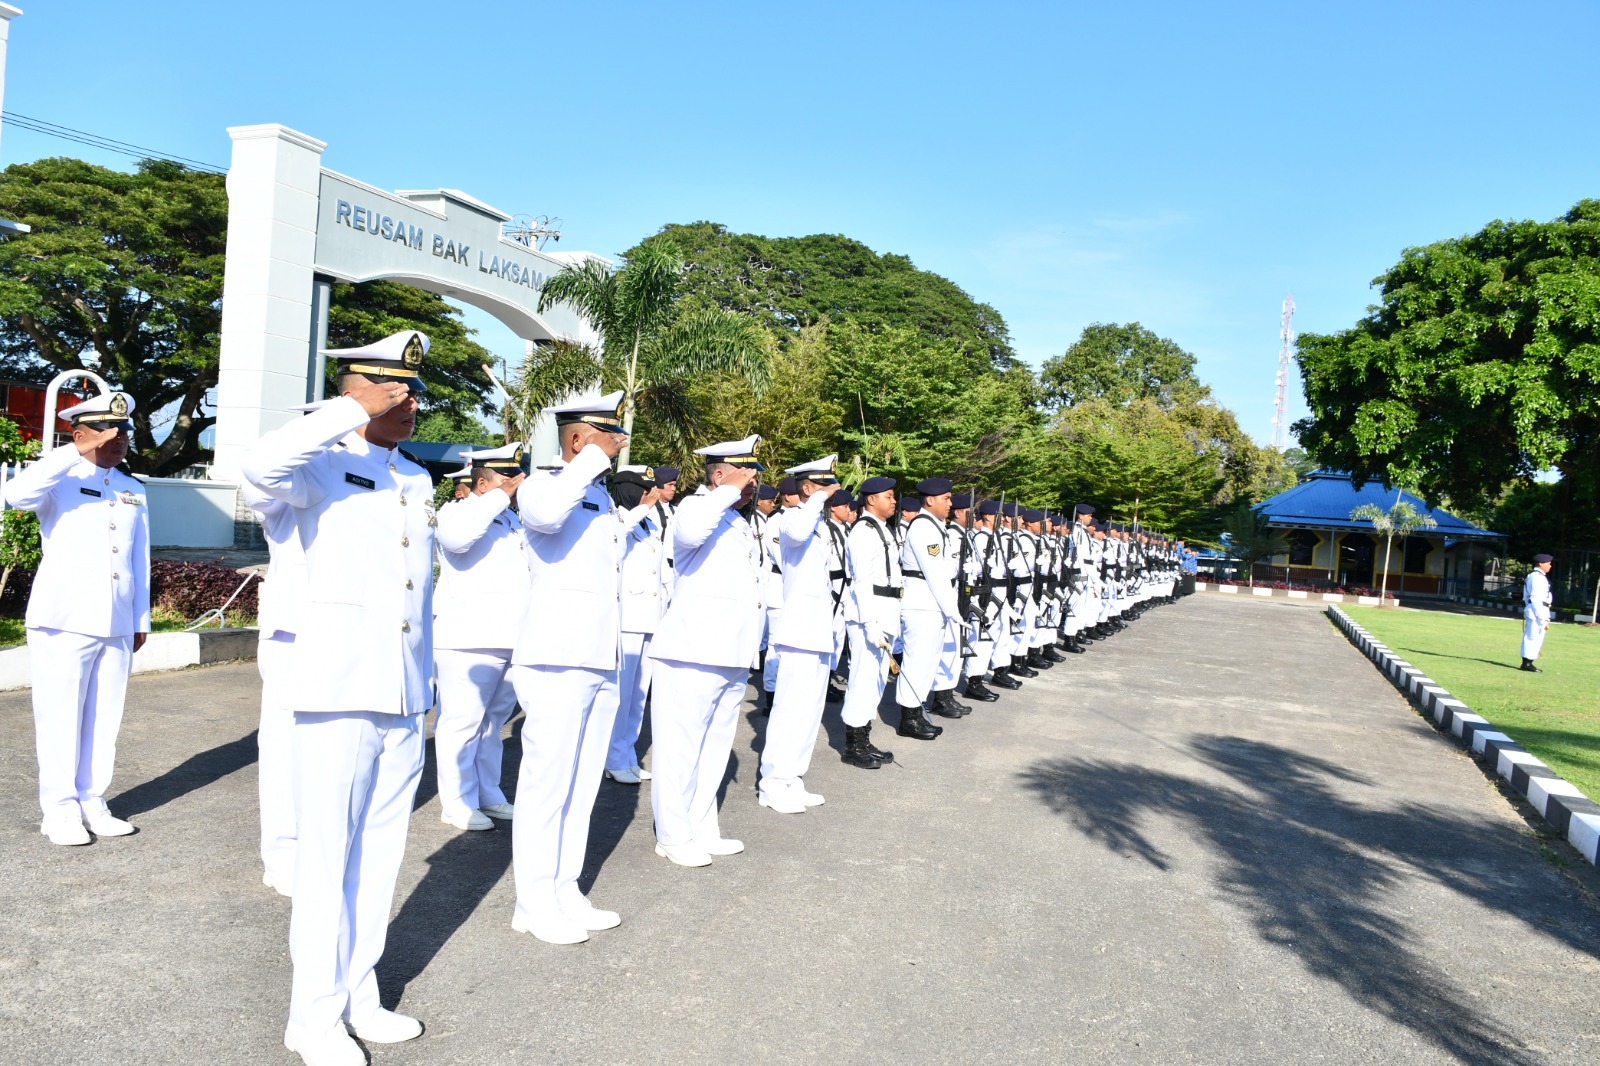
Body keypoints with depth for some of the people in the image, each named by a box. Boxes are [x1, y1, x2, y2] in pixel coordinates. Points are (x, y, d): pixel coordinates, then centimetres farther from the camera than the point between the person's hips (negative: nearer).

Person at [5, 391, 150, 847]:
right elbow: (17, 493, -24)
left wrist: (141, 620, 14)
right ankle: (58, 810, 11)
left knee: (104, 719, 7)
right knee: (60, 717, 1)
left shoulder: (133, 492, 14)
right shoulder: (60, 480, 0)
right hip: (63, 621, -4)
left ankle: (91, 803, 18)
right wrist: (78, 452, -24)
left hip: (116, 626, 4)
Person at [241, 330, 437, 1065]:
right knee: (328, 854, 1)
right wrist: (357, 411, -23)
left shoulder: (418, 481, 14)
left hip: (405, 697, 6)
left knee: (380, 852, 12)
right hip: (339, 692, -6)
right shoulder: (323, 467, -5)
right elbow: (261, 465, -30)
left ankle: (359, 995, 26)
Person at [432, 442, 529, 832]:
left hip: (509, 640, 8)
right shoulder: (458, 511, -2)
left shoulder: (512, 520, 21)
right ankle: (456, 802, 4)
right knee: (461, 722, -4)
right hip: (468, 639, -8)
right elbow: (455, 537, -27)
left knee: (494, 720, 13)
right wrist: (501, 496, -21)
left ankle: (488, 795, 22)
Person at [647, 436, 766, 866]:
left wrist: (752, 649, 25)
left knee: (714, 747, 15)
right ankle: (673, 836, 8)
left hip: (732, 656, 9)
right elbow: (687, 533, -33)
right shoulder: (698, 507, -6)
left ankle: (702, 828, 25)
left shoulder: (740, 525, 21)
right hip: (693, 653, -9)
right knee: (681, 746, -1)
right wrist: (728, 490, -22)